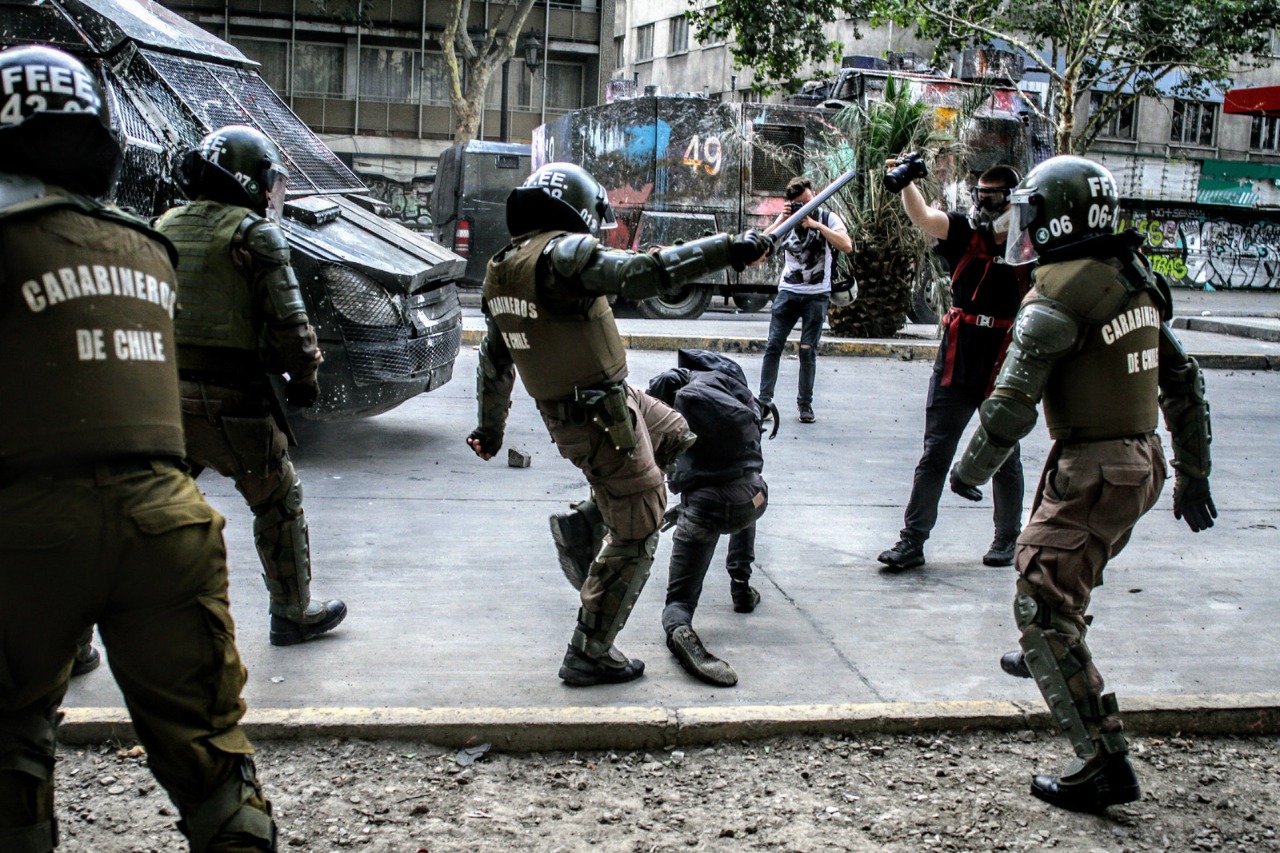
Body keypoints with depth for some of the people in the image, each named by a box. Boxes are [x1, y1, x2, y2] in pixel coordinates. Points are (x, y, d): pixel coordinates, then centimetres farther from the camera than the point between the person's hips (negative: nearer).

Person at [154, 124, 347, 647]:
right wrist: (304, 376, 2)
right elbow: (286, 320, -13)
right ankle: (293, 613, 21)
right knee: (277, 501, 11)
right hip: (230, 399, -6)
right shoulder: (254, 234, -10)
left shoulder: (165, 228, 11)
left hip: (163, 392, 6)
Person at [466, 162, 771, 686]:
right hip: (599, 418, -9)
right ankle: (589, 656, 11)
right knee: (636, 535, 3)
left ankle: (585, 524, 20)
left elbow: (494, 365, 18)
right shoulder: (563, 252, -19)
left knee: (677, 439, 26)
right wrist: (726, 249, -33)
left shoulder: (501, 272, 8)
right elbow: (640, 274, -34)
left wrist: (490, 429, 29)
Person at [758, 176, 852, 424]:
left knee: (808, 350, -2)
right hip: (787, 292, 2)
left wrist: (815, 224, -20)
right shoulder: (786, 220, 5)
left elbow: (847, 246, -17)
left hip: (816, 295, -2)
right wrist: (781, 220, -15)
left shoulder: (828, 218, 0)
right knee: (773, 345, -5)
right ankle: (764, 400, -2)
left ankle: (805, 404, 8)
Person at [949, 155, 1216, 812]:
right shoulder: (1137, 283, 8)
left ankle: (1105, 763, -9)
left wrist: (970, 471, -2)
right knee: (1058, 566, 31)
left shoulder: (1056, 301, -19)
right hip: (1143, 463, 9)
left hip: (1092, 473, -9)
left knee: (1044, 608, -6)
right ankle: (1047, 658, 55)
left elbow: (1011, 408, -19)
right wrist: (1193, 476, 21)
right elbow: (1185, 387, 13)